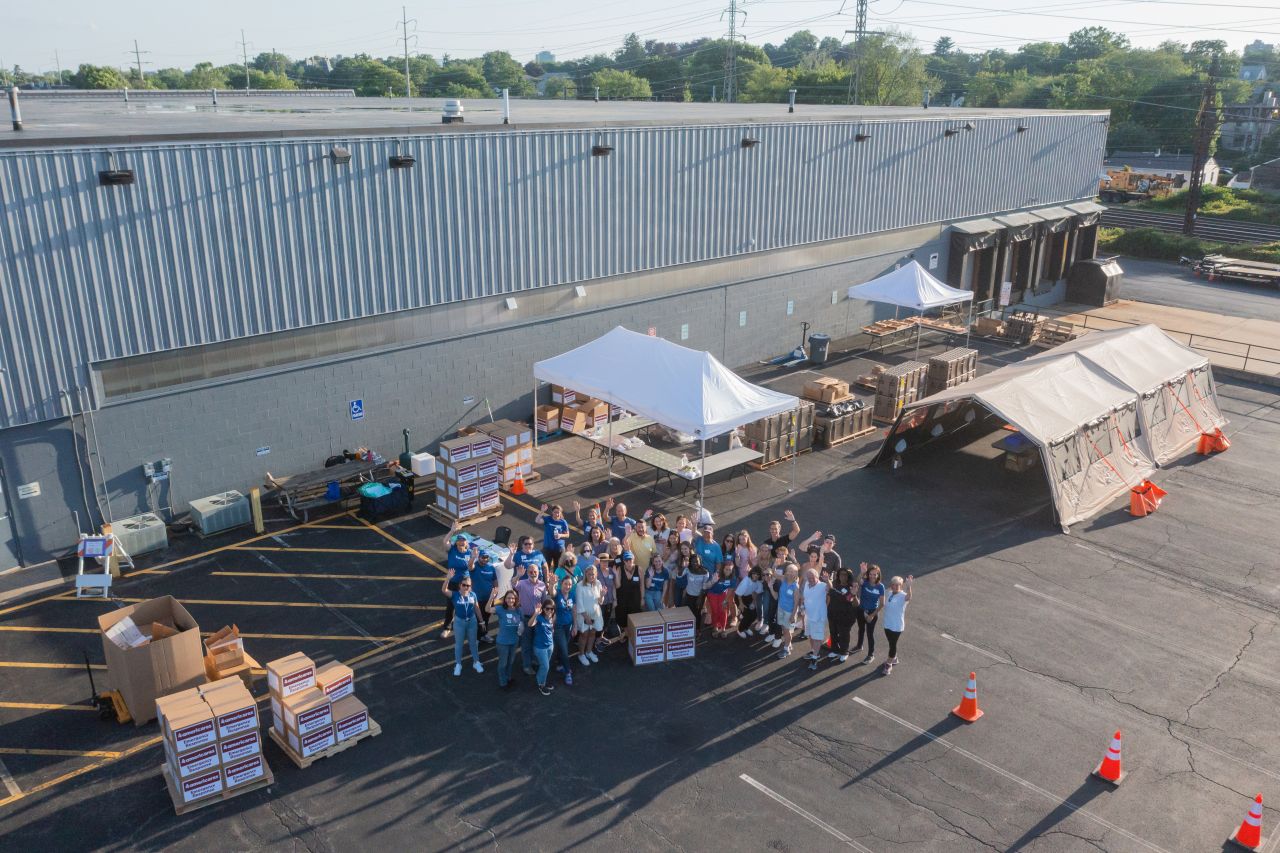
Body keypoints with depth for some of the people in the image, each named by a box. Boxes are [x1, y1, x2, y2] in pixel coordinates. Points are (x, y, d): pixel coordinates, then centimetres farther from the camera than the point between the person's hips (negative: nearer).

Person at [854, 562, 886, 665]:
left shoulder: (880, 586, -18)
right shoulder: (864, 582, -15)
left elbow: (882, 604, -13)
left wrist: (872, 615, -14)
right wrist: (862, 573, -55)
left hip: (872, 612, -3)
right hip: (861, 610, 3)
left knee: (870, 633, 6)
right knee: (861, 629, 25)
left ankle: (871, 654, 25)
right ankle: (859, 646, 49)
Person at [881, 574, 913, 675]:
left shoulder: (903, 596, -22)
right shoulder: (889, 594, 1)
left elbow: (908, 597, -46)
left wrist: (909, 585, -62)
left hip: (897, 626, -6)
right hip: (887, 624, 6)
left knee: (893, 644, 5)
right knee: (891, 643, 21)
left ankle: (889, 664, 19)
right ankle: (894, 659, 43)